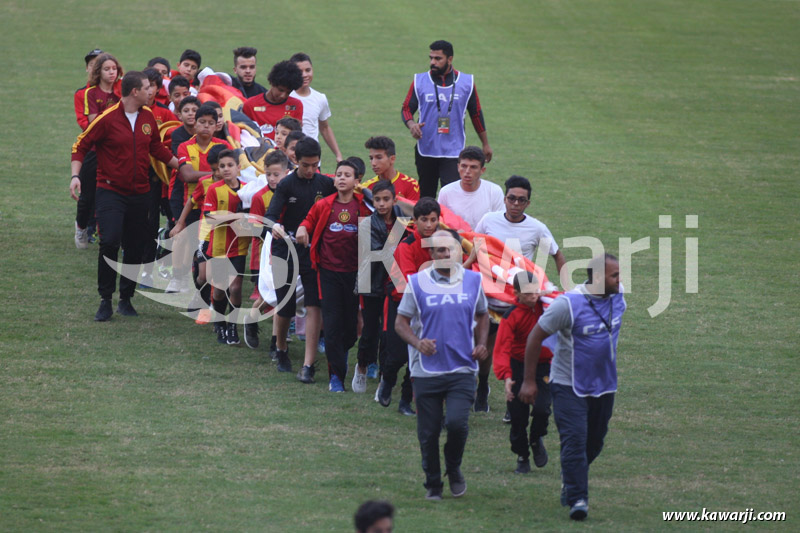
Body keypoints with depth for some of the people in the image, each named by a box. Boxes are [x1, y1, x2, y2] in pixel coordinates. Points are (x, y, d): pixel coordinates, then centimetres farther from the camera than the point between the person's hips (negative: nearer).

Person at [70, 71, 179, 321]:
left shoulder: (148, 117, 6)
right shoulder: (107, 118, -11)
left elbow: (157, 149, 21)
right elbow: (80, 146, -5)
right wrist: (75, 176, -17)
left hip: (139, 194, 5)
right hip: (110, 191, -5)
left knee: (135, 248, 6)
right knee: (110, 242, -18)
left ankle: (126, 299, 19)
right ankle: (105, 301, -7)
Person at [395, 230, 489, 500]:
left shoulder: (472, 281, 7)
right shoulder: (417, 283, -1)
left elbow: (482, 316, 22)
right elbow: (401, 322, 2)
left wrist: (481, 344, 4)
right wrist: (417, 343, -17)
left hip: (462, 369, 1)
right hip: (426, 372, 0)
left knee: (457, 423, -16)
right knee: (428, 432, 3)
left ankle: (454, 469, 12)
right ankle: (433, 484, 22)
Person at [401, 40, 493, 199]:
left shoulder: (466, 82, 4)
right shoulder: (419, 81, 3)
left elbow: (476, 114, 12)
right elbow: (407, 108, 7)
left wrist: (485, 144, 17)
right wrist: (411, 124, -17)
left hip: (453, 153, -2)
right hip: (425, 151, 2)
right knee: (425, 196, 9)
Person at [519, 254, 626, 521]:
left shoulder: (617, 299, -1)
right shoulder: (568, 304, -20)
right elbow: (535, 337, -13)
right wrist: (529, 381, -12)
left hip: (604, 386, 6)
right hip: (569, 386, -6)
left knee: (594, 443, 14)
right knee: (575, 440, -14)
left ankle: (569, 481, 38)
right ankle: (577, 499, -12)